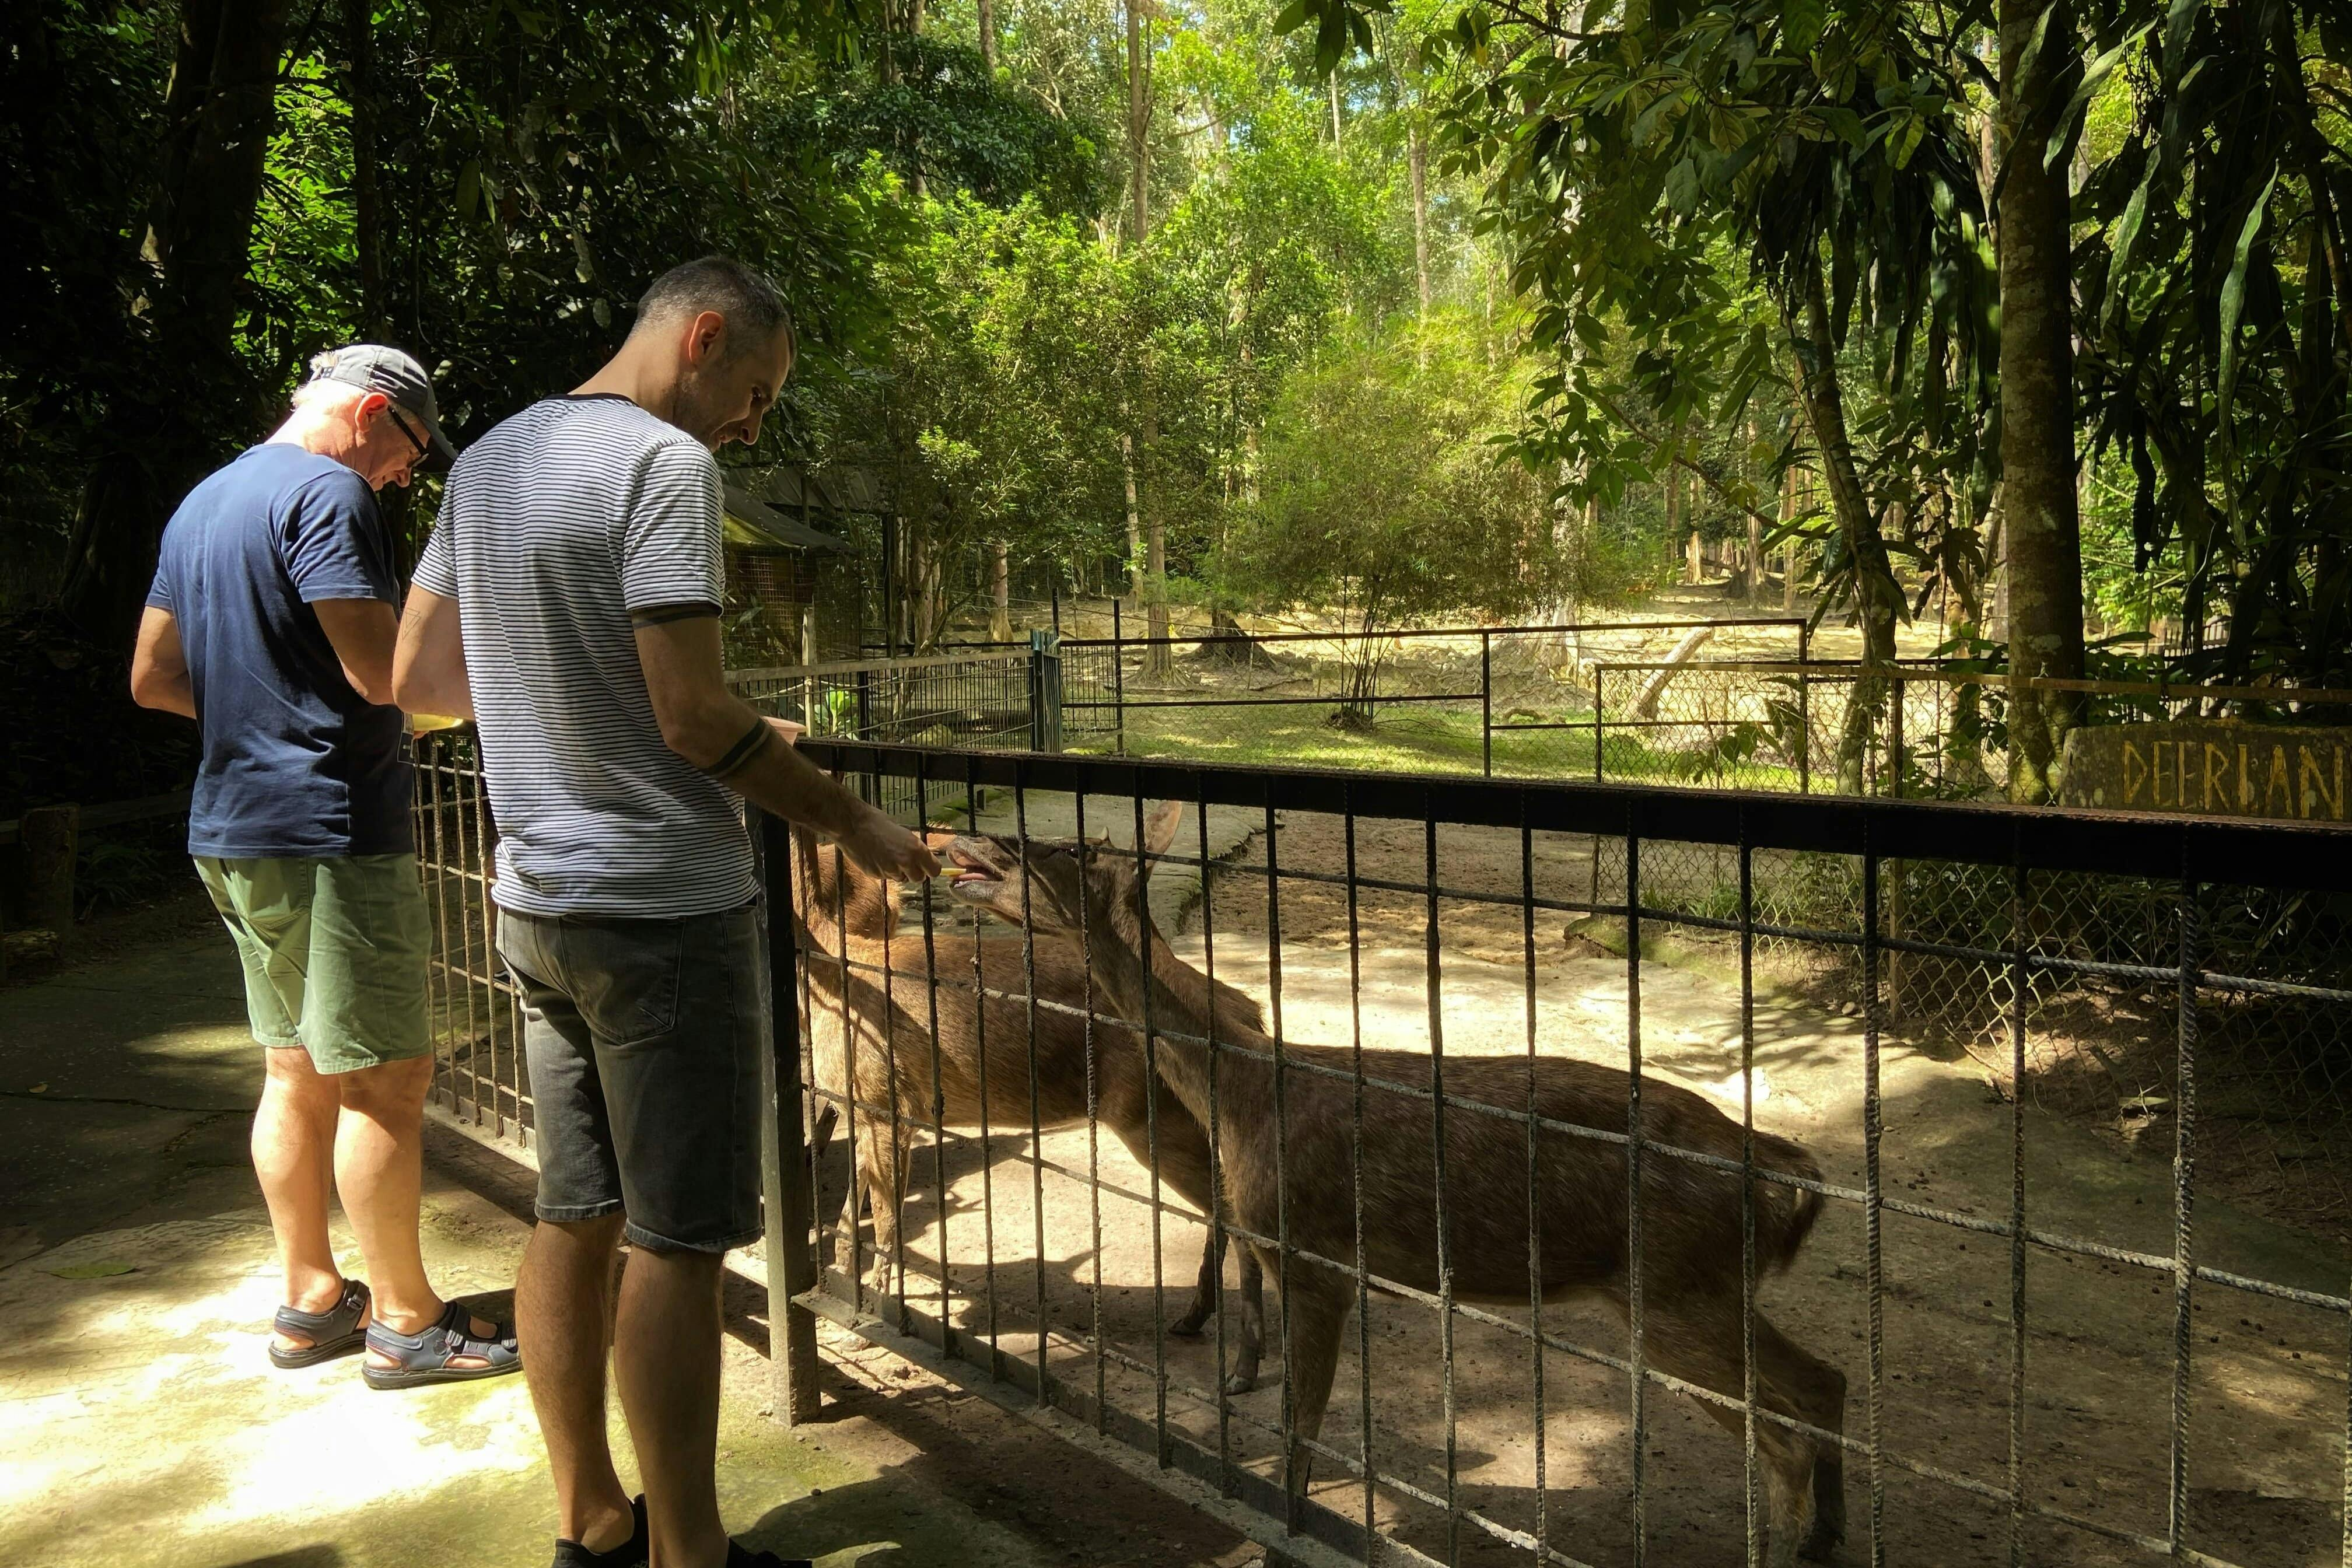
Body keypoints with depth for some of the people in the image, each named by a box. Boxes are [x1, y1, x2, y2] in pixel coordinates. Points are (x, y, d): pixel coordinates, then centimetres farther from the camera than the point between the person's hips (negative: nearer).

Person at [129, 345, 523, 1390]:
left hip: (232, 829, 10)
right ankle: (405, 1321, 6)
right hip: (327, 829, -10)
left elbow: (153, 679, 20)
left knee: (298, 1070, 16)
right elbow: (388, 673, -21)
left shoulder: (203, 503, 17)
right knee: (385, 1076, -2)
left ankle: (311, 1301, 25)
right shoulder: (325, 493, -13)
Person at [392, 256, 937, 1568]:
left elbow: (418, 680, 17)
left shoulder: (488, 463, 13)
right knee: (680, 1241, 0)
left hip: (537, 901, 9)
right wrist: (848, 820, -9)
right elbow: (694, 716, -19)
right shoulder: (661, 462, -14)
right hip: (662, 908, -8)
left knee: (575, 1218, 14)